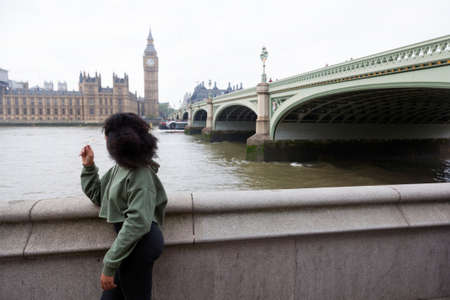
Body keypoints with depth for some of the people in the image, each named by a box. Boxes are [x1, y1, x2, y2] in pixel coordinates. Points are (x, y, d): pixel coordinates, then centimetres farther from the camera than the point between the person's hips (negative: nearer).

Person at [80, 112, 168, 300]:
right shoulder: (119, 167, 9)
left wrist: (109, 266, -24)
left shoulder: (141, 174, -20)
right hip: (130, 243, 8)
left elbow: (137, 223, -27)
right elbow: (98, 196, 19)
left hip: (140, 245, -8)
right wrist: (88, 167, 9)